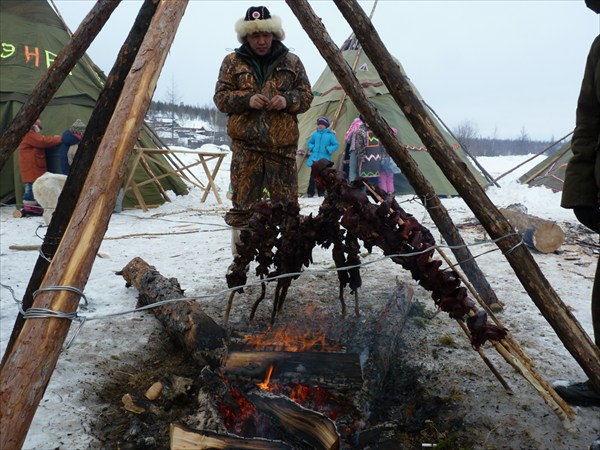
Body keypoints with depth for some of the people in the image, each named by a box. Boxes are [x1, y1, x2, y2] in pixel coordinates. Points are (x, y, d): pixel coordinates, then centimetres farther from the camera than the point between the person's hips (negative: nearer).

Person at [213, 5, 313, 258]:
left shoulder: (291, 62, 13)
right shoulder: (233, 62, 10)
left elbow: (306, 96, 13)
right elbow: (221, 97, 6)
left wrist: (288, 100, -9)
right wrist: (246, 99, -13)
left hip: (283, 144, 1)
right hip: (245, 145, -1)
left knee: (287, 203, 1)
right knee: (243, 202, -1)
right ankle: (239, 255, 9)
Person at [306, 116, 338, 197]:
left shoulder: (330, 135, -2)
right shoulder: (315, 134, 8)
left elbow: (336, 145, 0)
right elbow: (309, 142, 20)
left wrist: (328, 149, -12)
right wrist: (312, 148, 1)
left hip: (324, 158, -2)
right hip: (314, 158, 2)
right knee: (313, 175, -2)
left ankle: (321, 192, 15)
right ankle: (310, 192, 3)